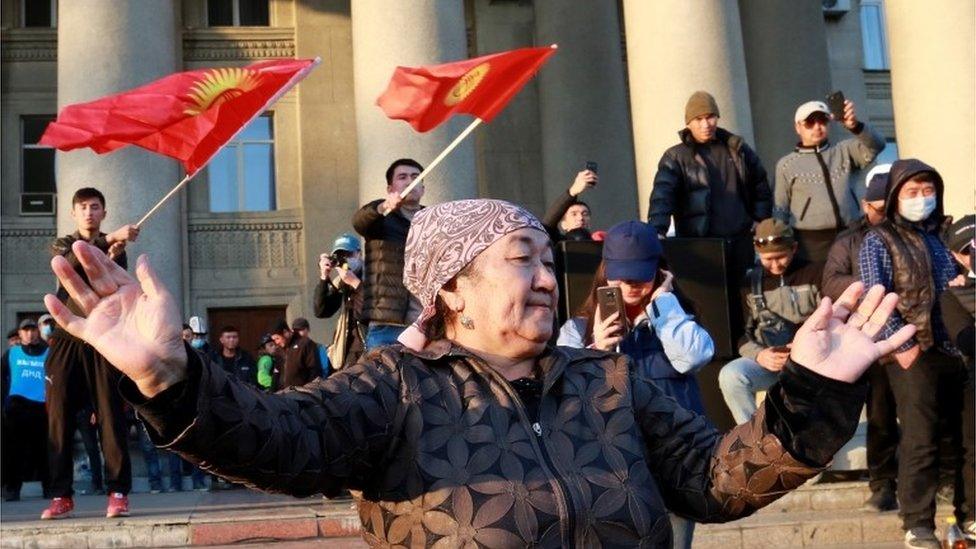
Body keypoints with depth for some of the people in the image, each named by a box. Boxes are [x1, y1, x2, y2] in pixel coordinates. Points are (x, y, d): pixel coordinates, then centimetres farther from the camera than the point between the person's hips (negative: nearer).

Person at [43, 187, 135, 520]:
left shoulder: (116, 249, 13)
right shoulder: (61, 246, 13)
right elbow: (72, 263, -13)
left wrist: (113, 256, -20)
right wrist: (110, 240, -26)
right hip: (67, 338, 1)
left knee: (111, 416, -6)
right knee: (60, 418, -1)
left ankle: (118, 493, -7)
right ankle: (62, 495, 5)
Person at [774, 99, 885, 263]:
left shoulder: (844, 151, 14)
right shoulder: (786, 164, 10)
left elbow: (875, 146, -4)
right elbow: (780, 211, 9)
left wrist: (855, 125, -23)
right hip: (810, 242, -2)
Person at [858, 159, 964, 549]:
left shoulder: (936, 235, 16)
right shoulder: (879, 240, -1)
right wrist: (902, 345, -14)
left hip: (951, 347, 6)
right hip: (913, 351, -6)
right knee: (920, 440, -5)